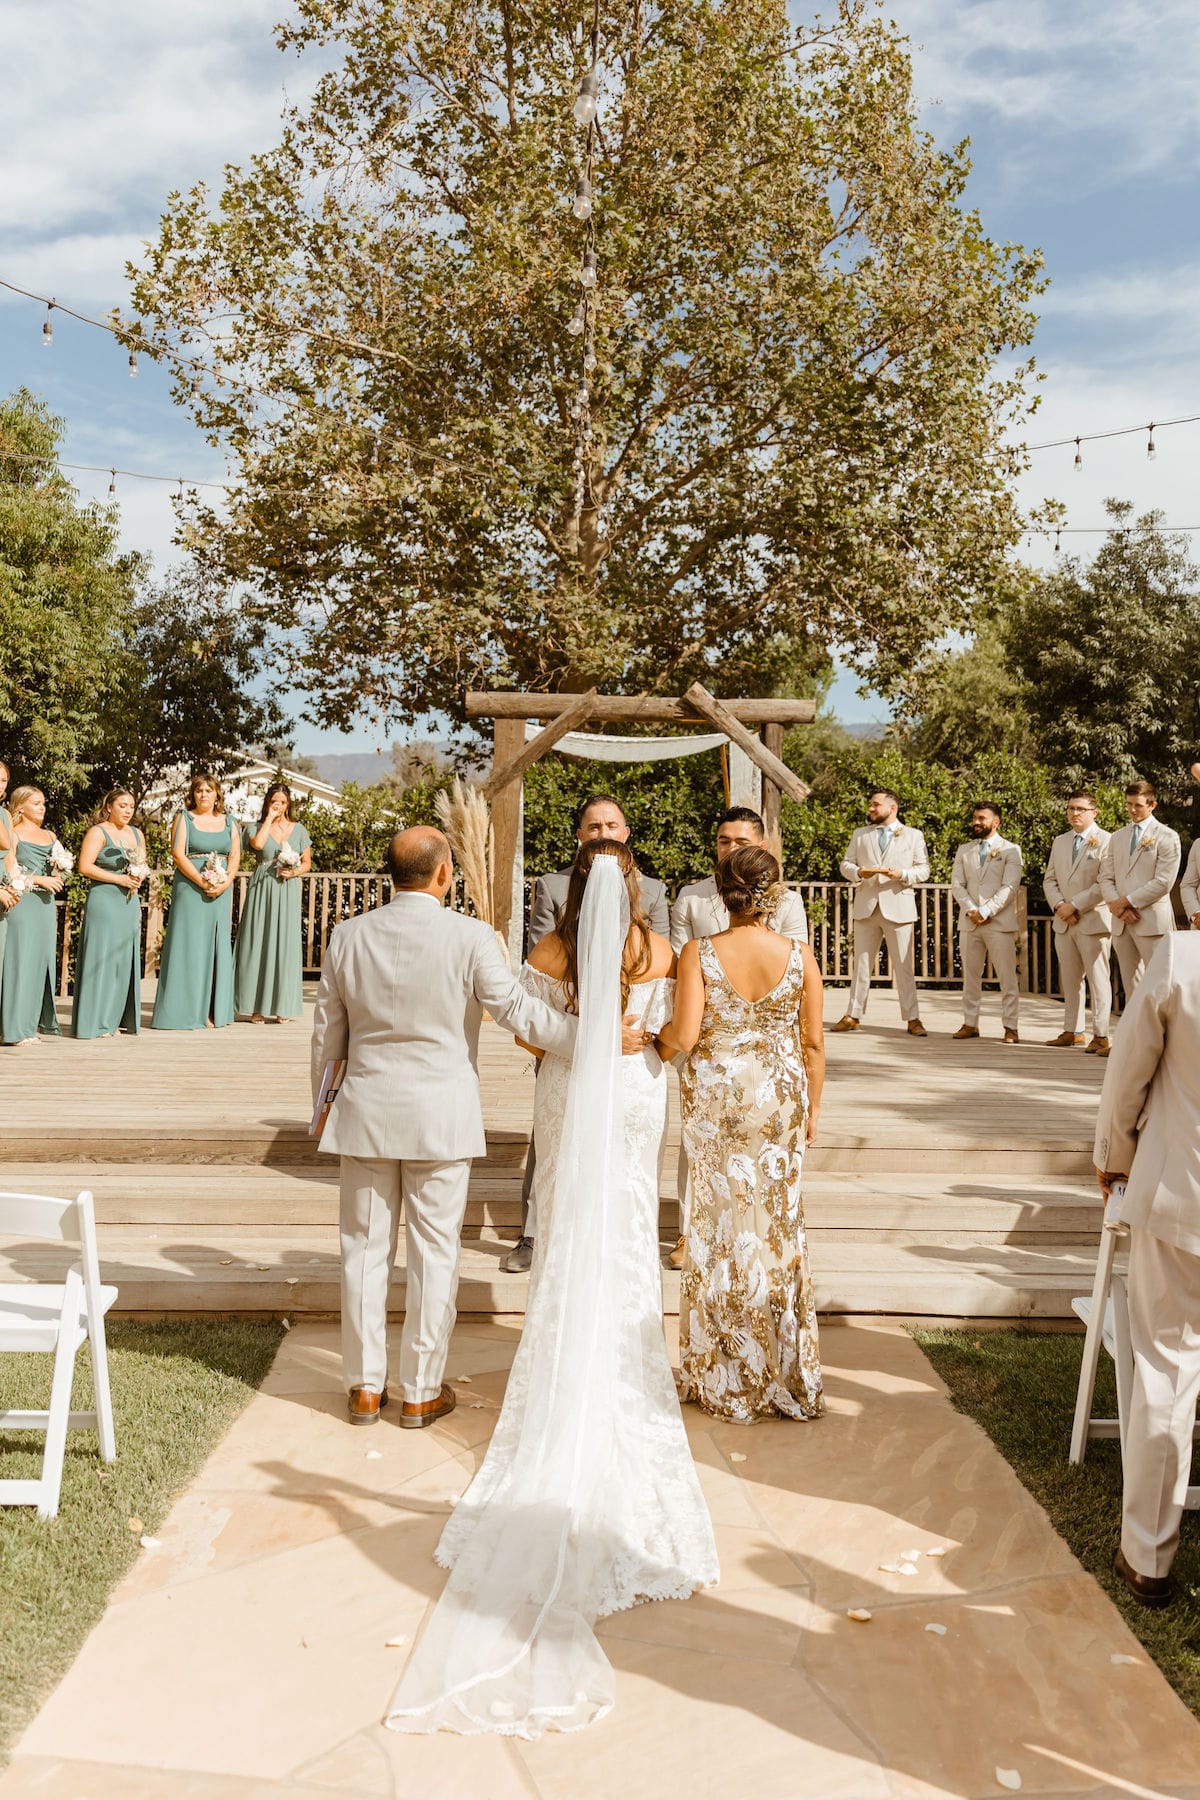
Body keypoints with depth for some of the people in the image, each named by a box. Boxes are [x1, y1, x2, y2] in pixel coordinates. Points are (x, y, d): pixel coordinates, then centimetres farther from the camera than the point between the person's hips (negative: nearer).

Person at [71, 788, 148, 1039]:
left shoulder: (136, 834, 15)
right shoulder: (98, 832, -4)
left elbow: (143, 864, 22)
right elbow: (85, 867, -12)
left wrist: (139, 878, -1)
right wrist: (119, 879, -16)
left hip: (130, 902, 7)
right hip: (103, 901, -7)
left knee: (126, 959, 5)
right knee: (101, 958, -6)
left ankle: (118, 1018, 11)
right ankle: (97, 1021, -3)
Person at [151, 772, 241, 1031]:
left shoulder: (229, 822, 12)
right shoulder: (185, 818, 2)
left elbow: (235, 855, 7)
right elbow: (177, 854, -7)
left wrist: (225, 882, -10)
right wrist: (202, 882, -16)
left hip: (221, 891, 4)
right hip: (190, 890, -4)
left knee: (217, 946, 4)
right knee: (189, 946, -4)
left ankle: (212, 1011, 8)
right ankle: (187, 1012, -2)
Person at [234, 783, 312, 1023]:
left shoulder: (298, 830, 11)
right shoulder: (258, 827, 6)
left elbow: (307, 863, 13)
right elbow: (258, 843, -17)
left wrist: (294, 872, -7)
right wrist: (269, 818, -7)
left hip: (287, 891, 1)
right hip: (262, 889, -1)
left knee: (285, 944, -1)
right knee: (258, 943, -2)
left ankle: (282, 1006, 4)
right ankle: (257, 1006, 1)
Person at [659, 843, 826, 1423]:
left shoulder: (697, 953, -12)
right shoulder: (800, 956, -7)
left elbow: (683, 1036, -17)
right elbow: (813, 1044, -1)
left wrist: (656, 1041, 5)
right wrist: (812, 1108, 11)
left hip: (713, 1096, -1)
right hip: (779, 1096, 1)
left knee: (720, 1224, 11)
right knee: (777, 1226, 12)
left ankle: (724, 1375, 22)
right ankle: (787, 1374, 22)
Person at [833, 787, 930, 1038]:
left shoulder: (913, 836, 8)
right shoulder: (860, 834, 14)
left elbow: (924, 869, 4)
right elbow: (845, 864, 11)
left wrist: (903, 874, -15)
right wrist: (858, 872, -11)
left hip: (898, 907, -3)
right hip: (865, 907, 3)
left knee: (904, 966, -2)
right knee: (861, 963, 7)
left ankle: (912, 1019, 3)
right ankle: (853, 1016, 13)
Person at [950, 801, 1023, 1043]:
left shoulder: (1010, 851, 2)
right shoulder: (964, 851, 15)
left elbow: (1009, 887, -8)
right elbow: (957, 884, 7)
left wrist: (986, 911, -15)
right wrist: (970, 910, -9)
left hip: (1000, 922, -4)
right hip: (969, 923, 4)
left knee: (1007, 977, -4)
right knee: (970, 976, 7)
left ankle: (1010, 1026, 0)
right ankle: (970, 1023, 14)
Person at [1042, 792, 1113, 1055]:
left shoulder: (1105, 841, -5)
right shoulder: (1060, 842, 16)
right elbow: (1049, 879, 15)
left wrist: (1075, 905, -15)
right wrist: (1059, 905, -3)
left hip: (1094, 921, -6)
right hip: (1064, 923, 6)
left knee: (1098, 980, -3)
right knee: (1070, 980, 11)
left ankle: (1100, 1036, 0)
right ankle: (1072, 1031, 18)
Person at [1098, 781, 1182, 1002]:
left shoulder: (1167, 837, 0)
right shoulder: (1117, 838, 16)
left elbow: (1163, 882, -10)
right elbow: (1106, 878, 10)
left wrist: (1127, 901, -11)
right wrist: (1116, 905, -8)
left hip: (1151, 921, -5)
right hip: (1121, 923, 5)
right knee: (1130, 985, 8)